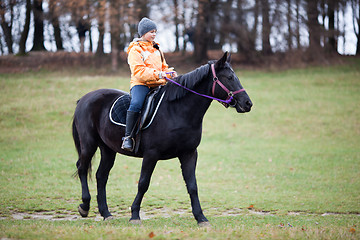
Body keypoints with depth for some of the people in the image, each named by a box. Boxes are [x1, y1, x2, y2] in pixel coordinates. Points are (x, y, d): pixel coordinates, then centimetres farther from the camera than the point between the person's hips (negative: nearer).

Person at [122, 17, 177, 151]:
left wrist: (169, 73, 5)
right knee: (136, 104, -35)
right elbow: (138, 71, -14)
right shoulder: (135, 50, -1)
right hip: (140, 84, -7)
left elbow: (163, 67, 29)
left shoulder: (156, 49, 23)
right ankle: (128, 137, -31)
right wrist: (156, 74, -26)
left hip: (157, 85, 7)